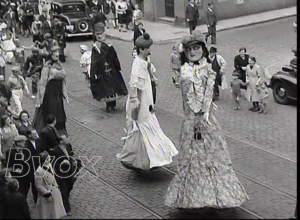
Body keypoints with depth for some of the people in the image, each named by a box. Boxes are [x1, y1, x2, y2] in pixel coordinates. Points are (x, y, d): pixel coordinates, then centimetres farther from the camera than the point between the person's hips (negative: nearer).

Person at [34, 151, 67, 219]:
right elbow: (38, 186, -21)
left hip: (55, 193, 8)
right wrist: (47, 194, -20)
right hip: (47, 197, -8)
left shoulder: (49, 166, -2)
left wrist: (56, 186, 18)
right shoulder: (39, 172, -27)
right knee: (46, 215, 9)